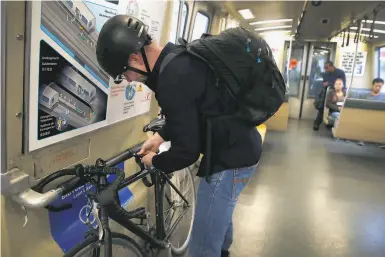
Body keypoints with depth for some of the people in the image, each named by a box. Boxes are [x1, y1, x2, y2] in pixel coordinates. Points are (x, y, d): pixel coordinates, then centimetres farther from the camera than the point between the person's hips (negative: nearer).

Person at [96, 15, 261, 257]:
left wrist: (155, 161, -5)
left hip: (229, 158, -10)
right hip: (241, 146, 10)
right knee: (220, 211, 33)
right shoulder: (180, 56, 3)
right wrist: (161, 136, 11)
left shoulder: (172, 80, -28)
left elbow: (186, 152, -23)